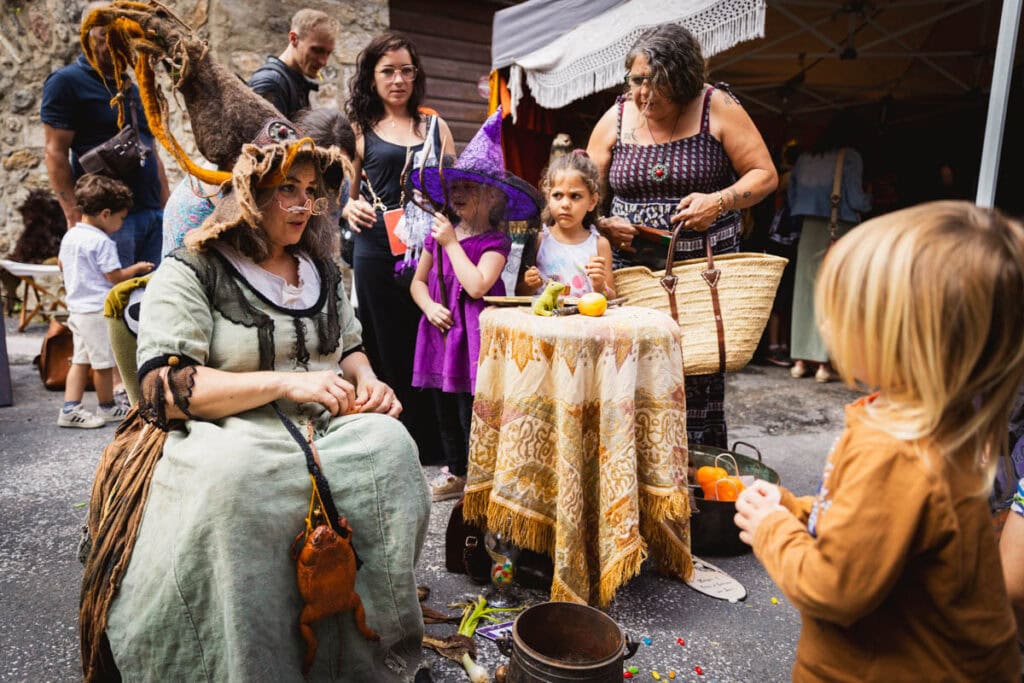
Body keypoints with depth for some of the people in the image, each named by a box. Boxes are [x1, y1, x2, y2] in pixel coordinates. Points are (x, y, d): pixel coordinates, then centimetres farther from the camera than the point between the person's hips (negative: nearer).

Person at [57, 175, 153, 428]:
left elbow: (61, 263, 22)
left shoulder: (69, 236, 9)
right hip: (98, 310, -9)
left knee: (80, 359, 13)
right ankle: (107, 407, 17)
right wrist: (137, 268, -3)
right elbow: (115, 276, -17)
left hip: (75, 307, 9)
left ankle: (70, 408, 11)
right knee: (104, 362, 4)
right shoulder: (102, 241, -18)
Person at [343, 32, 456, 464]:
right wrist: (351, 210, -13)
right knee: (390, 356, 3)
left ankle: (434, 453, 16)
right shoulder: (360, 130, 8)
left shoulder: (434, 125, 14)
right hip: (379, 255, -1)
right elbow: (344, 197, 10)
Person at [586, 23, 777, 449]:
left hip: (704, 269, -2)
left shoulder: (717, 109, 0)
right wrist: (603, 226, -9)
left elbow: (765, 175, 2)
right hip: (632, 270, 2)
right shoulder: (615, 119, 7)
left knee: (699, 385, -2)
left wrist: (719, 201, -16)